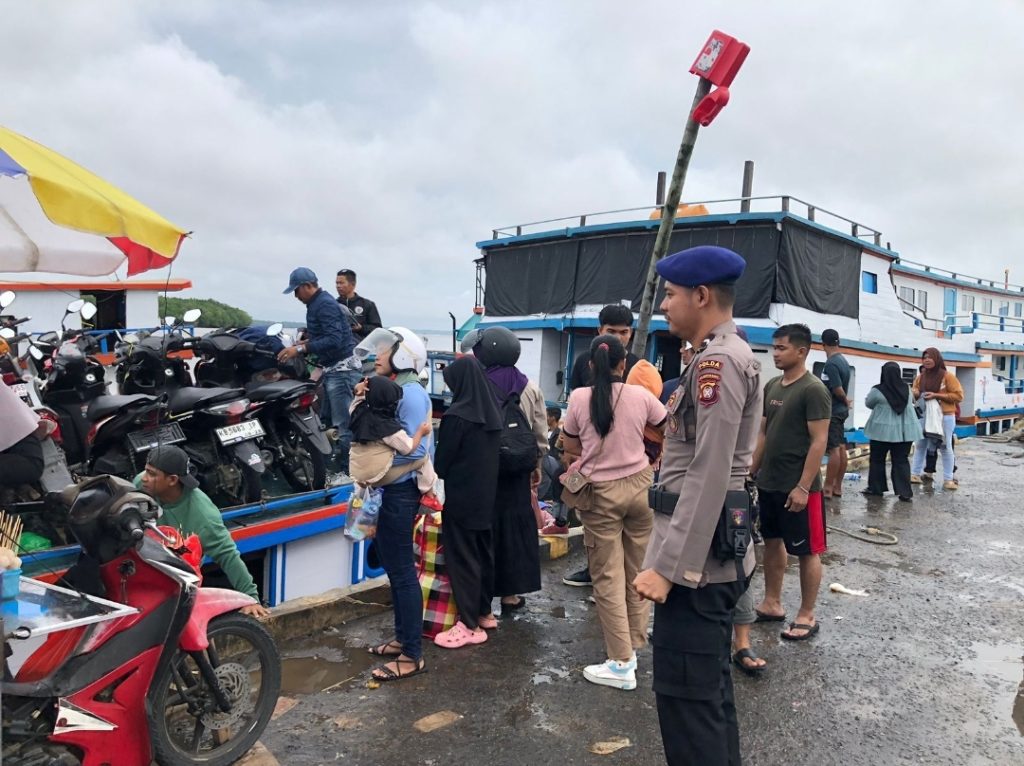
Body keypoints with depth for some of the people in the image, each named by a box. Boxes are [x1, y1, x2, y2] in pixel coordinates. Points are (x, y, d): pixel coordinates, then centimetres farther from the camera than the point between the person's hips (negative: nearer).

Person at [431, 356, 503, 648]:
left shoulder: (456, 416, -19)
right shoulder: (492, 412, 4)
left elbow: (442, 459, -10)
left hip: (460, 496, -8)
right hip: (486, 494, 8)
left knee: (461, 556, 0)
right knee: (483, 552, 16)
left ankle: (470, 624, 5)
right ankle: (484, 612, 28)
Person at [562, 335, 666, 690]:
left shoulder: (579, 398, -7)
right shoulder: (641, 396, -4)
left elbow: (570, 446, 5)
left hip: (600, 492, -2)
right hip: (639, 485, 2)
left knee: (608, 578, 4)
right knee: (638, 572, 15)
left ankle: (621, 664, 6)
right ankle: (633, 647, 28)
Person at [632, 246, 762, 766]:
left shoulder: (718, 361, -17)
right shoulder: (723, 356, 15)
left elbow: (709, 477, -23)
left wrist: (668, 566, -22)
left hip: (696, 560, -11)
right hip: (709, 556, 11)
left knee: (685, 697, -1)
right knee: (710, 690, 20)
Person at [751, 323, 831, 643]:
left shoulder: (813, 390, -14)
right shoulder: (772, 386, 8)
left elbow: (819, 442, -17)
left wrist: (803, 487, -20)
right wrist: (751, 472, 12)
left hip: (797, 488, -8)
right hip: (768, 483, 8)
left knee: (807, 551, 5)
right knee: (773, 542, 17)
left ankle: (807, 616, 16)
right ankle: (772, 604, 29)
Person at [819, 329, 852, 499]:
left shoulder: (830, 364, -19)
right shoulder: (843, 361, 10)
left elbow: (837, 389, -20)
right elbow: (842, 387, 12)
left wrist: (846, 401, -3)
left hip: (831, 411, -9)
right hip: (840, 410, 9)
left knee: (834, 450, -7)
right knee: (841, 448, 10)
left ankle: (828, 488, -3)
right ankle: (837, 487, 16)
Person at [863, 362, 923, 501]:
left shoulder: (877, 391, -12)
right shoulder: (907, 389, 2)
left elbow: (868, 403, 6)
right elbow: (912, 401, 22)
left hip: (883, 430, -3)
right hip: (905, 430, 4)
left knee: (877, 459, 11)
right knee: (902, 461, 6)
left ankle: (876, 488, 17)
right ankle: (905, 492, 2)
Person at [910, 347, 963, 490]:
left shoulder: (947, 376, -8)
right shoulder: (920, 377, 8)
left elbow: (959, 396, -11)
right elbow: (915, 392, 22)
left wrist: (936, 395, -20)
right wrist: (916, 393, -4)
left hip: (944, 417, -5)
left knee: (945, 447, 2)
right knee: (920, 445, 8)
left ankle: (948, 479, 7)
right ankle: (915, 474, 16)